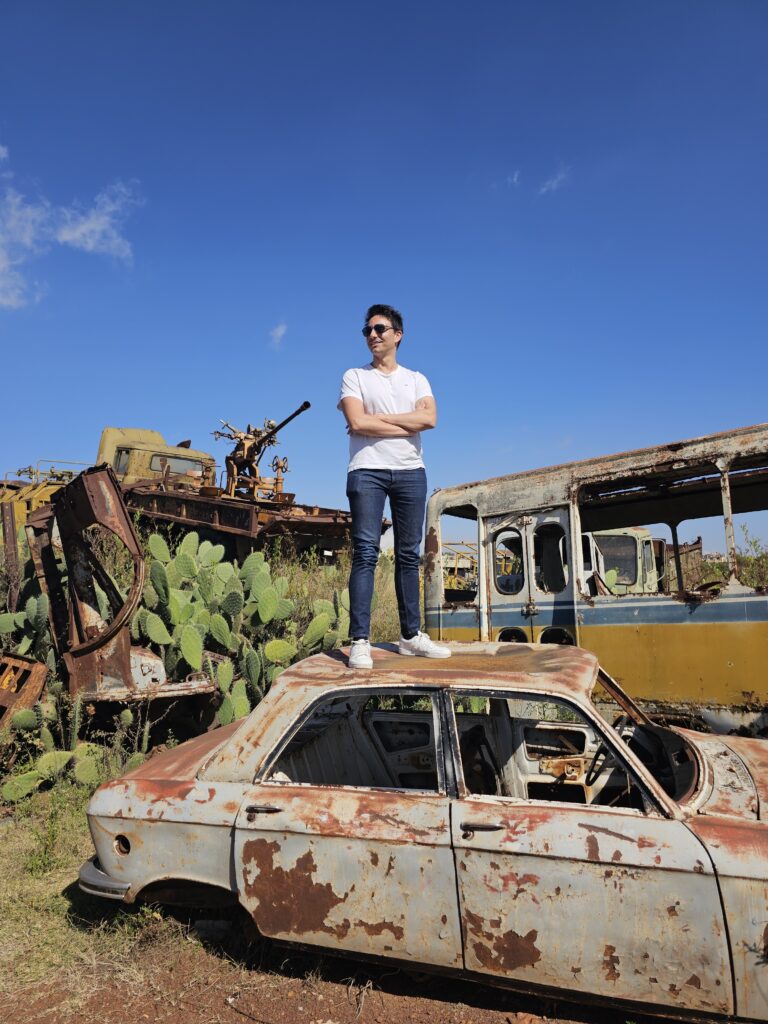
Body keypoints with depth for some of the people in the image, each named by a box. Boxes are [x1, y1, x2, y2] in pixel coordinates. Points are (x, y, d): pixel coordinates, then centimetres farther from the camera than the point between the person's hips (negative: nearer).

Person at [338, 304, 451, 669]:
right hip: (367, 470, -3)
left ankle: (411, 635, 11)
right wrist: (406, 425, -5)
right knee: (366, 552, -10)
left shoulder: (416, 379, 16)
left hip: (410, 471, 3)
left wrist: (377, 418, -7)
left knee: (409, 554, 4)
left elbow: (429, 418, -5)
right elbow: (357, 423, -9)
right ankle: (360, 641, -10)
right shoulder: (354, 376, 9)